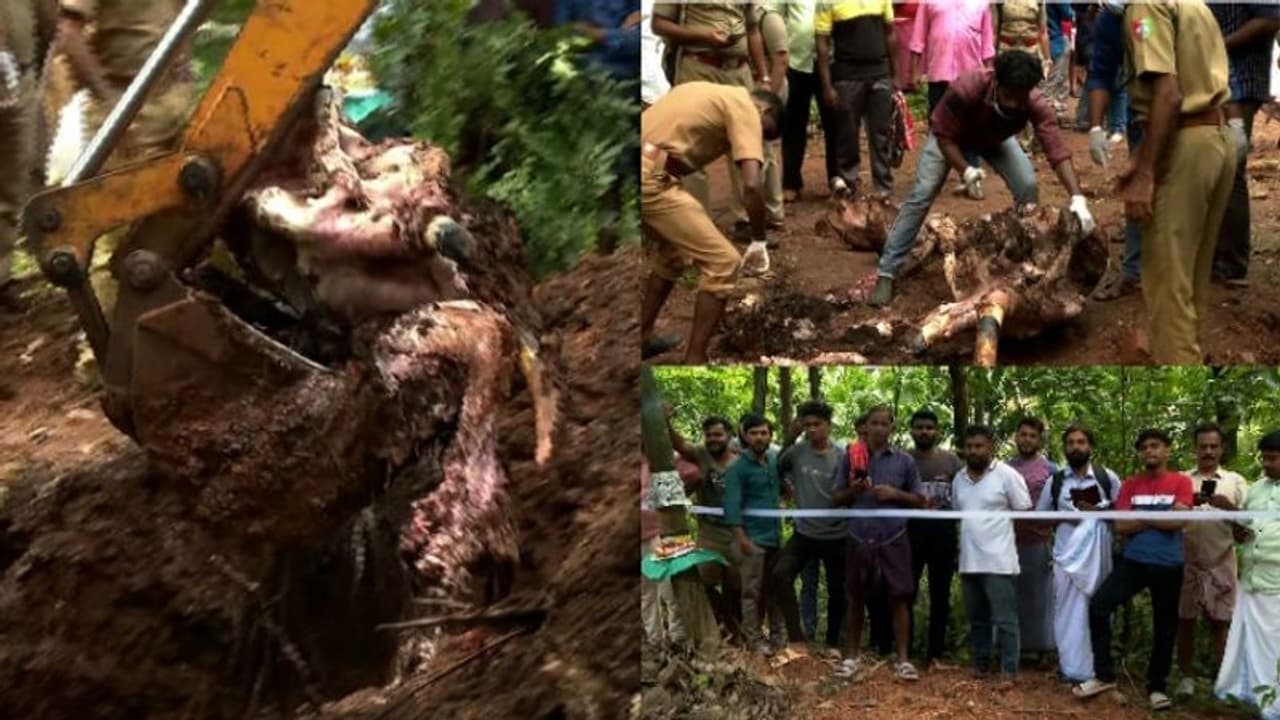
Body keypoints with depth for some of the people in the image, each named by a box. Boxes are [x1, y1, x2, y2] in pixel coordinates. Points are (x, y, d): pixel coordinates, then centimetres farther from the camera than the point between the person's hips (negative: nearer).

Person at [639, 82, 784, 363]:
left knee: (672, 250, 31)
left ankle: (644, 337, 37)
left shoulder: (709, 93, 27)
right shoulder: (744, 108, 1)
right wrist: (758, 241, 2)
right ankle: (694, 360, 1)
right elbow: (751, 185, -10)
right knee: (723, 263, -2)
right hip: (648, 178, -9)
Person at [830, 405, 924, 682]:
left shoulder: (905, 461, 2)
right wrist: (853, 490, -15)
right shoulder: (851, 457, 2)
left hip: (893, 538, -1)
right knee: (857, 597, 10)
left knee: (899, 597, -1)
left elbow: (919, 500, 5)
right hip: (860, 537, 1)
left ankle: (903, 659, 4)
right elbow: (836, 497, 6)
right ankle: (854, 655, 21)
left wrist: (895, 494, -12)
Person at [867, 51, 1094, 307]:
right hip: (951, 135, -3)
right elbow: (944, 136, -31)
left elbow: (1057, 150, -42)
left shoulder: (1035, 104, -37)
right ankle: (886, 274, -12)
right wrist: (965, 170, -46)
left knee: (1028, 187, -15)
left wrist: (1078, 198, -53)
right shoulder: (965, 89, -43)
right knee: (921, 195, -14)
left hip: (995, 140, 3)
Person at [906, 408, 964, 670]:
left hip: (944, 533, 1)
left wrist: (961, 535, 0)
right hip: (911, 532, -1)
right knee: (906, 593, 1)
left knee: (940, 596, 6)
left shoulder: (951, 460, 5)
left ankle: (935, 653, 12)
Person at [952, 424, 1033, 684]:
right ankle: (980, 666, 22)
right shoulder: (960, 478, 11)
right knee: (977, 618, 14)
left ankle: (1008, 671, -1)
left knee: (1004, 619, -5)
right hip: (968, 561, 6)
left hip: (998, 561, -6)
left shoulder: (1007, 475, -7)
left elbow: (1025, 514, -4)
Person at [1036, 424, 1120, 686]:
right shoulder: (1056, 481, 6)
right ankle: (1073, 668, 5)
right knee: (1070, 610, 0)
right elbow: (1040, 516, 13)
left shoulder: (1107, 477, 3)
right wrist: (1062, 519, -4)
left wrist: (1100, 512, -8)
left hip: (1099, 553, 0)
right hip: (1068, 553, 0)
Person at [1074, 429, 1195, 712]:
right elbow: (1120, 526, -4)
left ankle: (1156, 686, 22)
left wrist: (1141, 518, -7)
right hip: (1134, 561, 1)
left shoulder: (1181, 483, -1)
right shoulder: (1130, 485, 5)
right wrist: (1160, 519, -9)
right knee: (1098, 606, -14)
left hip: (1169, 566, -1)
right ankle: (1104, 675, -4)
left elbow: (1179, 521, -14)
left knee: (1165, 627, 7)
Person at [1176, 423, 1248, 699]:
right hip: (1186, 561, 1)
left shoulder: (1235, 481, 7)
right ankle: (1187, 676, 13)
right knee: (1185, 619, 4)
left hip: (1221, 562, 0)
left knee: (1220, 622, 2)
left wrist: (1228, 507, -18)